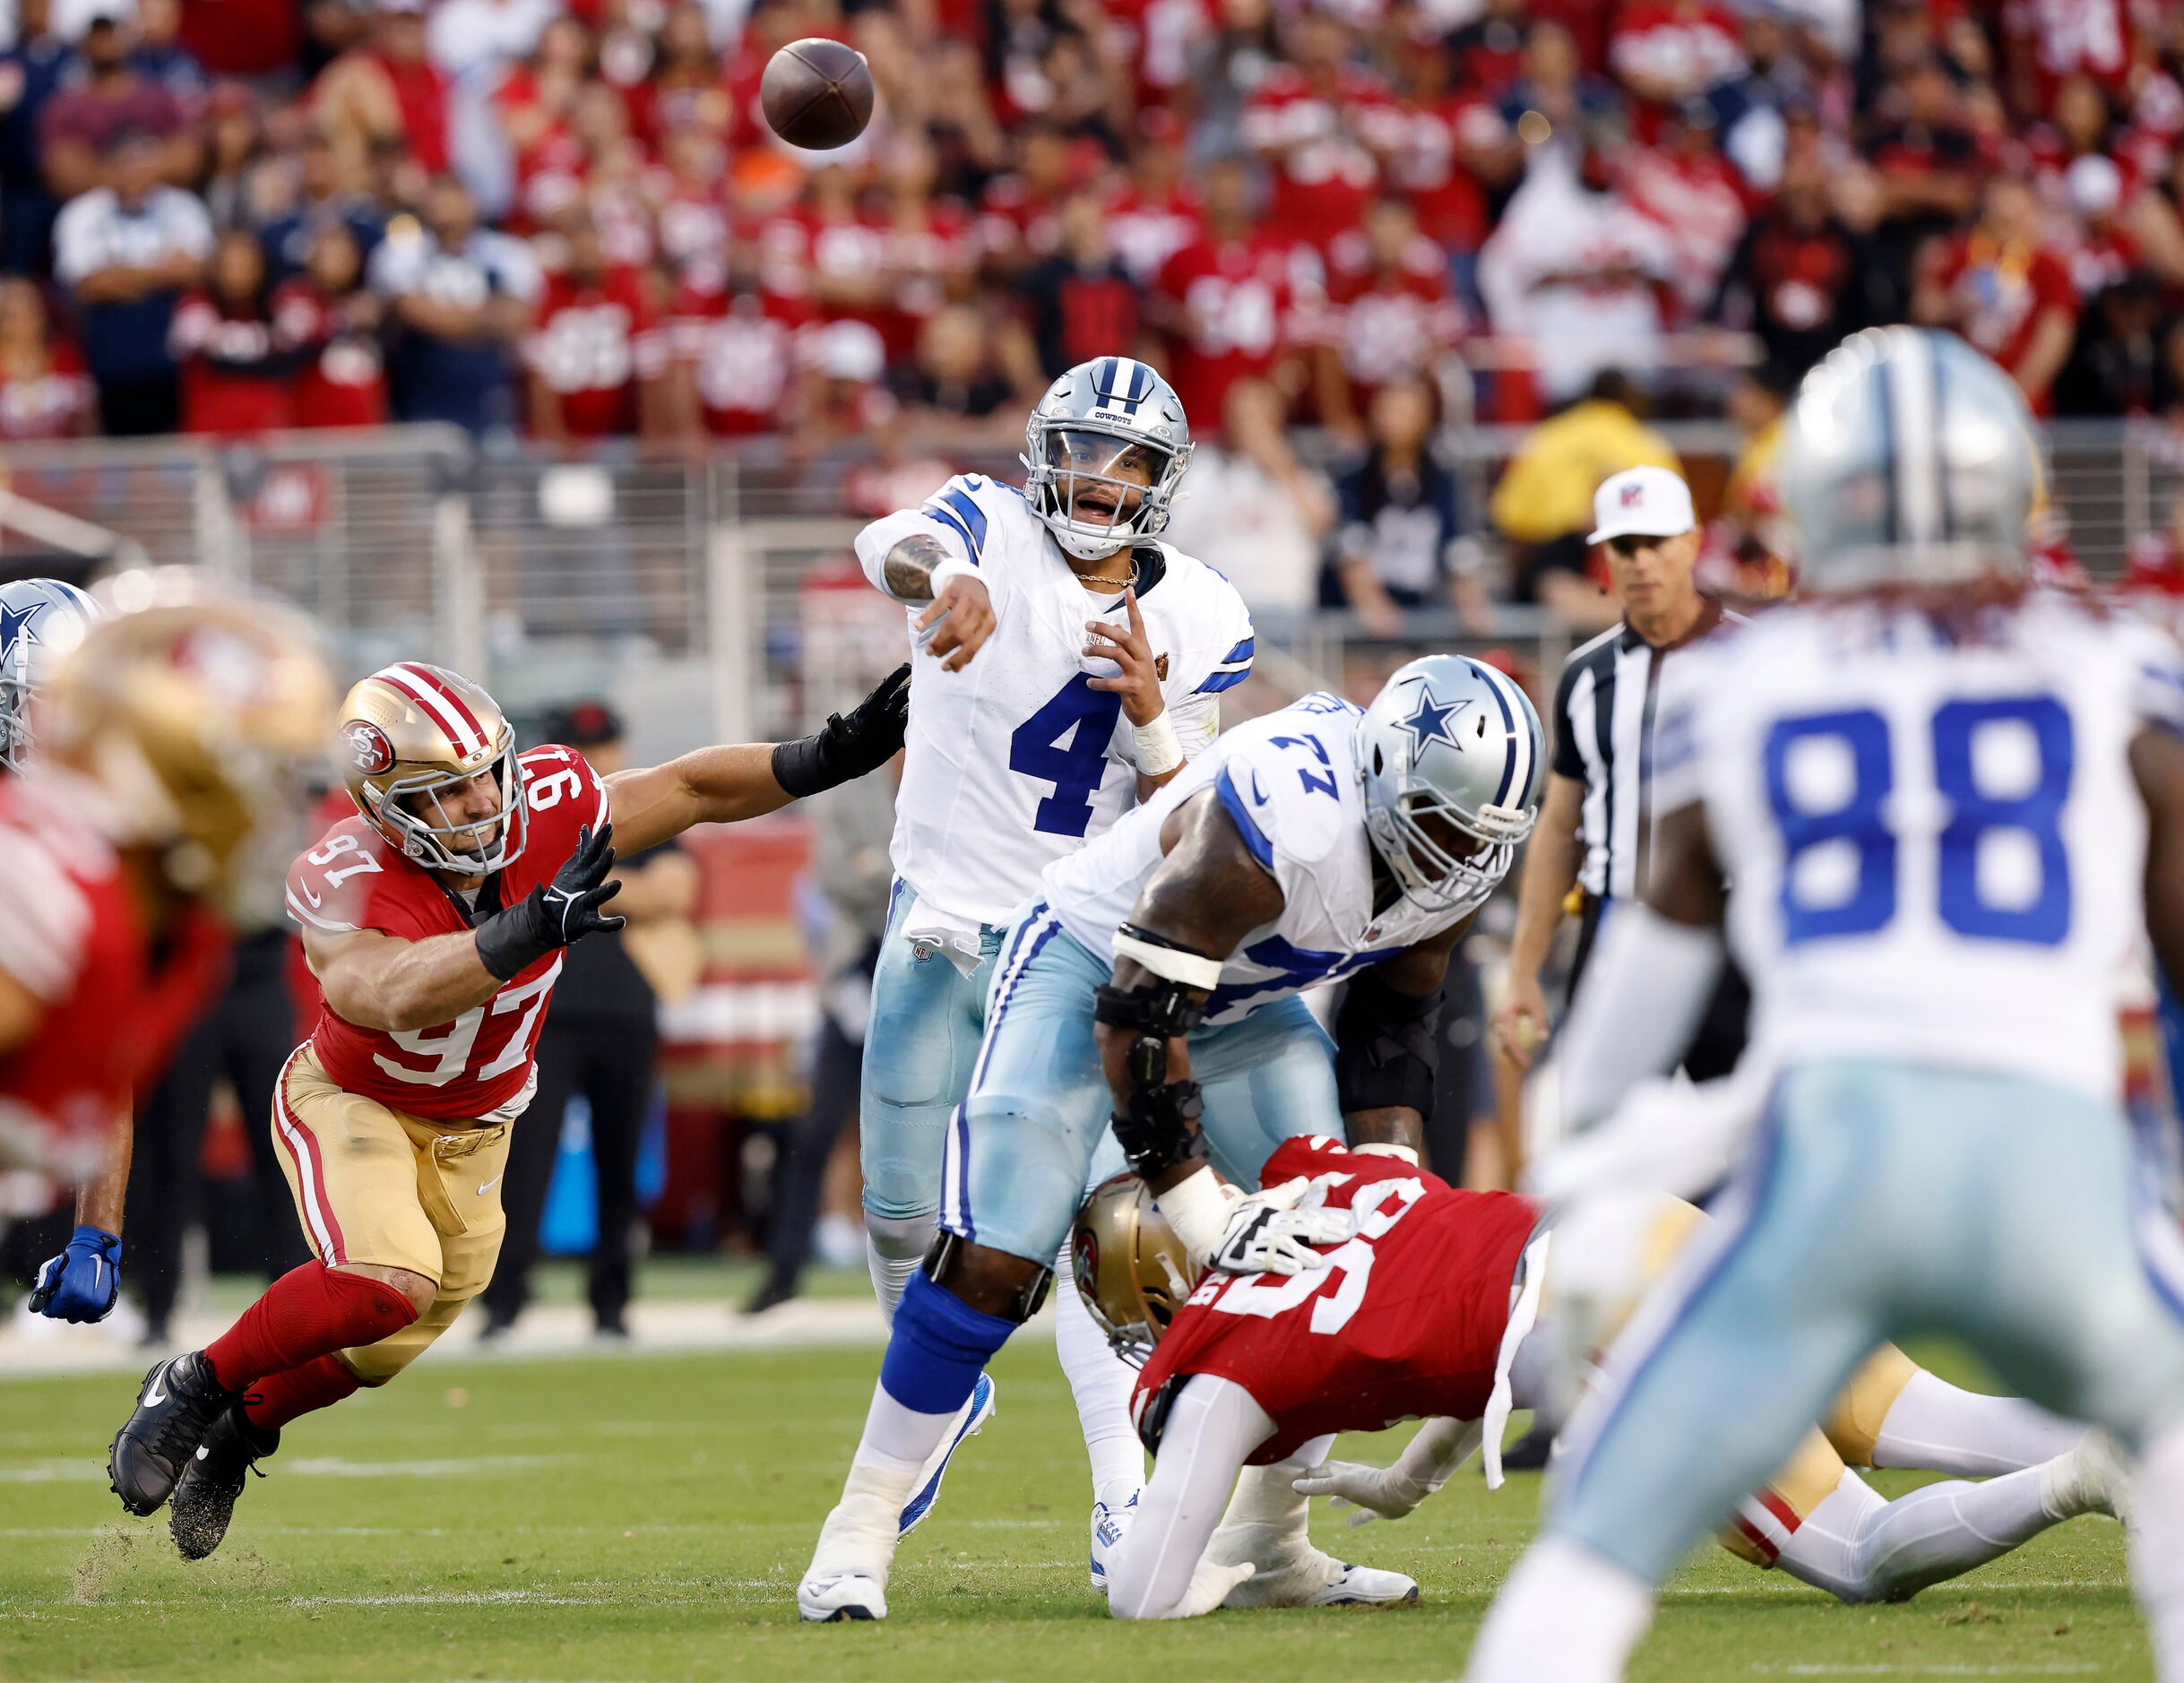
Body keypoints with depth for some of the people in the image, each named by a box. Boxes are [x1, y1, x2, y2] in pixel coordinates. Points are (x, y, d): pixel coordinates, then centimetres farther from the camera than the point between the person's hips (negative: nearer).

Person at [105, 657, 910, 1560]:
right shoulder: (342, 884, -36)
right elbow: (392, 993, -55)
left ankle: (236, 1434, 41)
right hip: (350, 1103, -6)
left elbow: (692, 788, -13)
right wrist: (531, 930, -68)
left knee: (385, 1347, 14)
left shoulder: (546, 803, -23)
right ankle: (194, 1389, -9)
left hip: (469, 1129, 6)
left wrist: (834, 756, -24)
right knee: (390, 1281, -30)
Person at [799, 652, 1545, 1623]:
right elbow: (1139, 1019, -33)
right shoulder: (1279, 826, -38)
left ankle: (1262, 1544, 6)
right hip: (1093, 968, -7)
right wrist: (1207, 1220, -31)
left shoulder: (1461, 851, -13)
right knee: (989, 1266, -17)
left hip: (1239, 997, 7)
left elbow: (1393, 1022, 4)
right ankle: (859, 1532, -5)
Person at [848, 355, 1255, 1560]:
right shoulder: (994, 532, -8)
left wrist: (1150, 714, -22)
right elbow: (891, 544, -33)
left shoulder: (1197, 623, -1)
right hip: (943, 921, 1)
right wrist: (941, 580, -58)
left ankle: (1125, 1502, -14)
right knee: (902, 1209, 10)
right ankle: (941, 1390, 39)